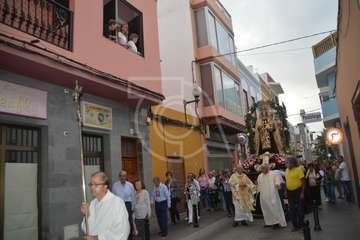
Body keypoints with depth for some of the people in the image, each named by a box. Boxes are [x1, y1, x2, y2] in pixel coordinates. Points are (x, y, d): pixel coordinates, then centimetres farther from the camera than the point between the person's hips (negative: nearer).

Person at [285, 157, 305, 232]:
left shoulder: (298, 169, -13)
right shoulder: (287, 170, 5)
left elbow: (303, 181, -13)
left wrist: (302, 192, -17)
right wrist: (286, 190, 10)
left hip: (298, 191, -6)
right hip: (290, 191, 6)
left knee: (300, 209, 6)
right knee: (292, 209, 10)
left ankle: (301, 224, 21)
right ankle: (295, 225, 21)